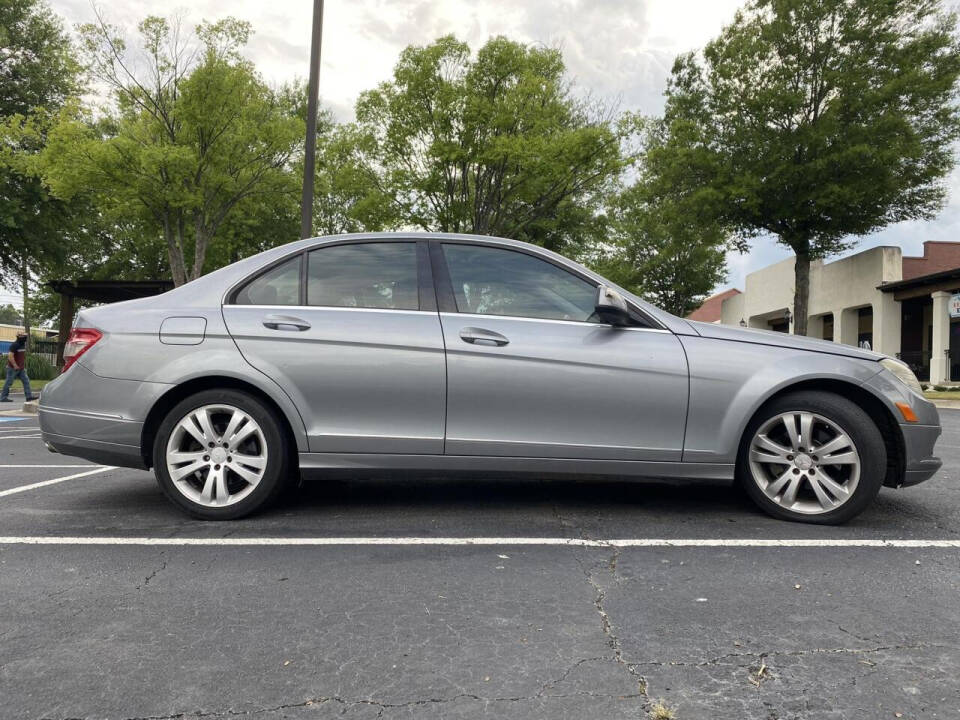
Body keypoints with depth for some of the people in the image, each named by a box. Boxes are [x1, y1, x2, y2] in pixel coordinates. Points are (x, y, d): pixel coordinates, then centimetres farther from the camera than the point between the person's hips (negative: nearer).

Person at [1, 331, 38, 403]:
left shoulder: (23, 345, 11)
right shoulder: (14, 345, -16)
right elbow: (10, 356, -24)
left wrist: (24, 366, 18)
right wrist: (15, 366, -21)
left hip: (21, 368, 8)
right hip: (13, 368, -8)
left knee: (26, 381, 1)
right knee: (9, 382, 0)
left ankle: (29, 396, 0)